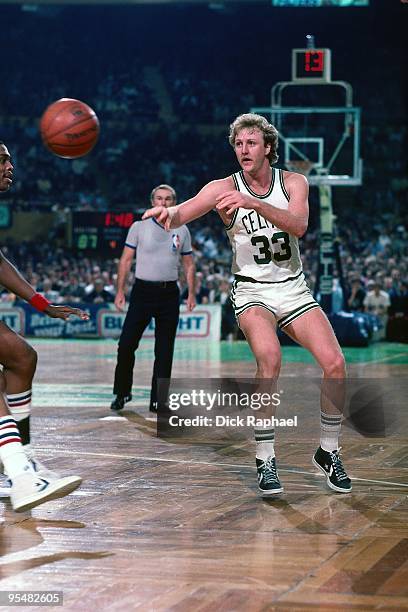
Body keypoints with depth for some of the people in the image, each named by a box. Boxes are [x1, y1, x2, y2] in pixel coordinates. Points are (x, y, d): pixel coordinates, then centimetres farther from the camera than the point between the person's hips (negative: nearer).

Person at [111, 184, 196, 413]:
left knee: (165, 351, 2)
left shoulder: (182, 230, 9)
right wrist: (120, 290, -3)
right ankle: (122, 393, 10)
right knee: (126, 344, -7)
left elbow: (189, 264, 14)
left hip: (169, 293, 2)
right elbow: (126, 259, 4)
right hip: (143, 290, -2)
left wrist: (192, 293, 5)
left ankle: (158, 400, 9)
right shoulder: (139, 227, 3)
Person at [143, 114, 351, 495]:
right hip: (252, 291, -3)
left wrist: (252, 203, -37)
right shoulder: (224, 188, -7)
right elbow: (186, 211, -25)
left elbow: (298, 225, -22)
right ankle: (265, 461, -22)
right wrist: (168, 213, -50)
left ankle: (328, 453, 9)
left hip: (293, 289, 3)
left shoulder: (293, 182, -2)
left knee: (335, 365, -12)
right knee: (269, 357, -31)